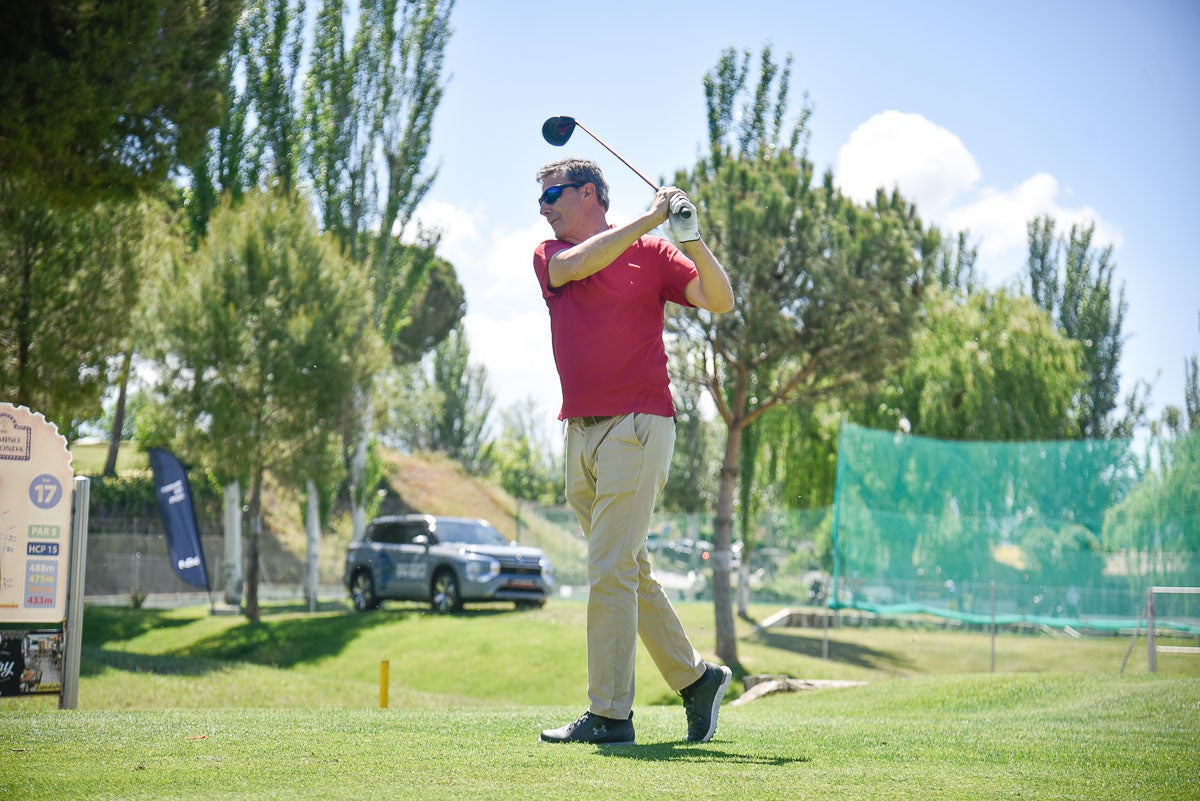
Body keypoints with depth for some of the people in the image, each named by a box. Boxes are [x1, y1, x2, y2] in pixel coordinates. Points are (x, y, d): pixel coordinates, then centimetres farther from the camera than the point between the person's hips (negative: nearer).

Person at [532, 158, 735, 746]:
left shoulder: (652, 252, 1)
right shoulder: (548, 255, 12)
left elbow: (720, 301, -8)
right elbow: (579, 264, -11)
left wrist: (690, 237, -20)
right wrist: (649, 218, -15)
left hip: (637, 427, -6)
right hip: (580, 432, 6)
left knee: (610, 571, -10)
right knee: (628, 570, 12)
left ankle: (610, 714, -6)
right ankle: (694, 677, 25)